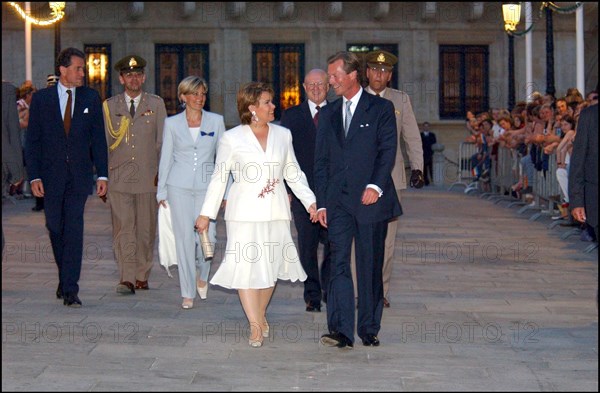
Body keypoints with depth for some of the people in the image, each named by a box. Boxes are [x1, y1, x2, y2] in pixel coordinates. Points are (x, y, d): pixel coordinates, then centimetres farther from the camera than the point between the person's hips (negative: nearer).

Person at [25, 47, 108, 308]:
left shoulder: (91, 98, 5)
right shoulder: (41, 99, 2)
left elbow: (98, 138, 6)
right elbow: (33, 141, 2)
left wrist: (102, 174, -1)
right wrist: (34, 176, -7)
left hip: (79, 175, -1)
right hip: (51, 176, 1)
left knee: (74, 229, -8)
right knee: (55, 228, 9)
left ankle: (70, 289, -8)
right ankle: (65, 278, 29)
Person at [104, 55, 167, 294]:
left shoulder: (156, 104, 8)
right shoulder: (109, 106, 9)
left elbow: (162, 142, 7)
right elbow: (104, 142, 10)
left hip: (148, 177, 0)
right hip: (119, 178, 0)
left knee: (146, 230, 6)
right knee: (123, 228, -8)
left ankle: (142, 276, 17)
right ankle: (127, 279, -10)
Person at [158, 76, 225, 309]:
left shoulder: (216, 121, 6)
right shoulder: (172, 124, 5)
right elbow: (166, 158, 9)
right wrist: (161, 191, 6)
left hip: (206, 187, 0)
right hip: (180, 187, 0)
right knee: (185, 239, -2)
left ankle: (201, 275, 25)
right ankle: (188, 293, 7)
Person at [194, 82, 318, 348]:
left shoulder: (283, 135, 8)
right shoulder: (232, 138, -2)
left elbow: (294, 173, 14)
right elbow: (218, 178, 2)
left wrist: (309, 201, 6)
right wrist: (206, 213, 1)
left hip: (276, 212, 3)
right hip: (245, 212, -3)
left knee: (271, 265, 7)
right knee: (246, 264, -8)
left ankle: (260, 314, 27)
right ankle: (255, 326, -2)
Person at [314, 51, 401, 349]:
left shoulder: (381, 108, 3)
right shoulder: (328, 114, 15)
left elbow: (387, 151, -4)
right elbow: (321, 161, 14)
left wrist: (375, 186, -18)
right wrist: (321, 202, 7)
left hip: (370, 199, -3)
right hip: (338, 202, 3)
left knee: (371, 266, 3)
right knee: (338, 263, -8)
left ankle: (369, 330, 13)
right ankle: (341, 331, -13)